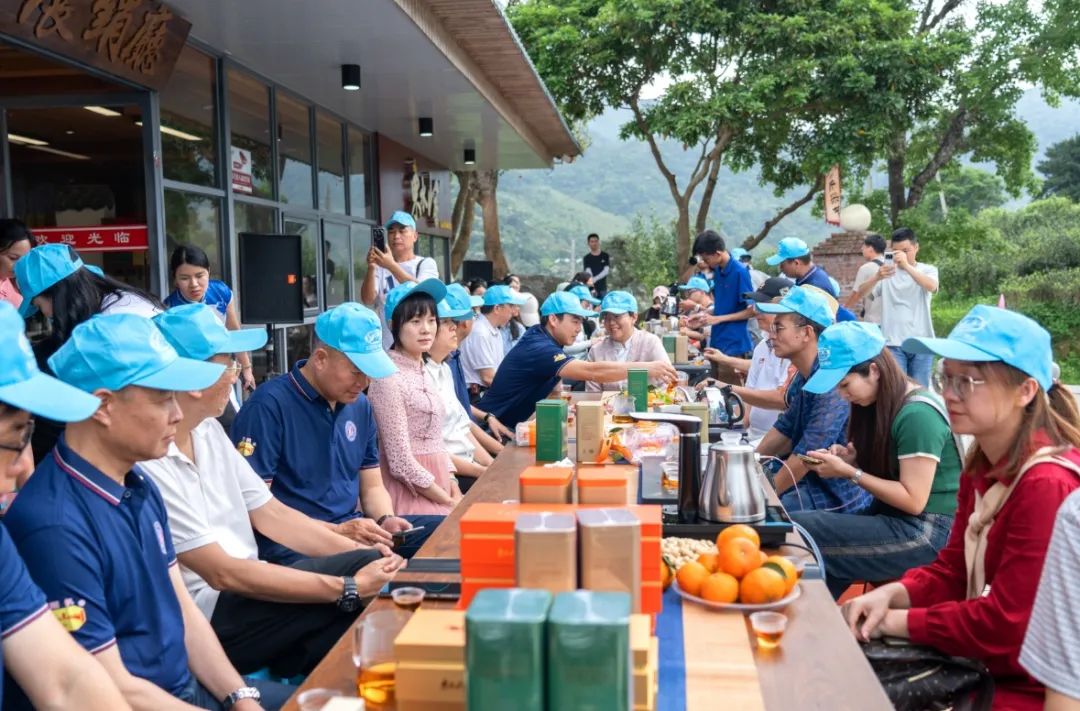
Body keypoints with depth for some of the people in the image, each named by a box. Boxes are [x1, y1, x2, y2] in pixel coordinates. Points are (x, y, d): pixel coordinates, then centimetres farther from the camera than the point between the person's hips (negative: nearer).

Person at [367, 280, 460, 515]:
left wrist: (454, 490, 3)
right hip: (410, 489, -8)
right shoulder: (388, 378, -15)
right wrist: (446, 501, -11)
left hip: (435, 484, 8)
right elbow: (401, 462, -18)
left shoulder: (420, 372, 12)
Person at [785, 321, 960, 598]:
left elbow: (914, 500, -19)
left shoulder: (918, 415, -18)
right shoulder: (881, 405, 8)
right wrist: (851, 459, -1)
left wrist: (849, 472, -17)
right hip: (895, 517, 9)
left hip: (927, 532, -9)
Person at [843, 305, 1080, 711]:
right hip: (982, 670, 7)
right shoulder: (983, 465, 4)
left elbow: (1005, 625, -24)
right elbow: (952, 571, 7)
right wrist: (890, 594, -11)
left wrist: (894, 621, -16)